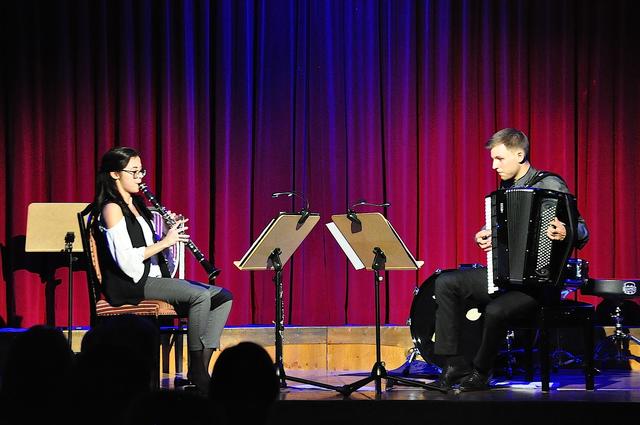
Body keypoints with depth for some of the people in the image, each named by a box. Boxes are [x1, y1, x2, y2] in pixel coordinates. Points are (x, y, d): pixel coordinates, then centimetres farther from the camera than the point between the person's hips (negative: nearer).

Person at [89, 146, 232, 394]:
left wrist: (171, 232, 2)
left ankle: (201, 369, -14)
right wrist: (164, 242, -15)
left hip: (153, 278, 9)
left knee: (223, 297, -5)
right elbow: (125, 260, -18)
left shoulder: (134, 205, 20)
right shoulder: (112, 209, -8)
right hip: (129, 284, -9)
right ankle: (196, 371, -22)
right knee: (200, 295, -28)